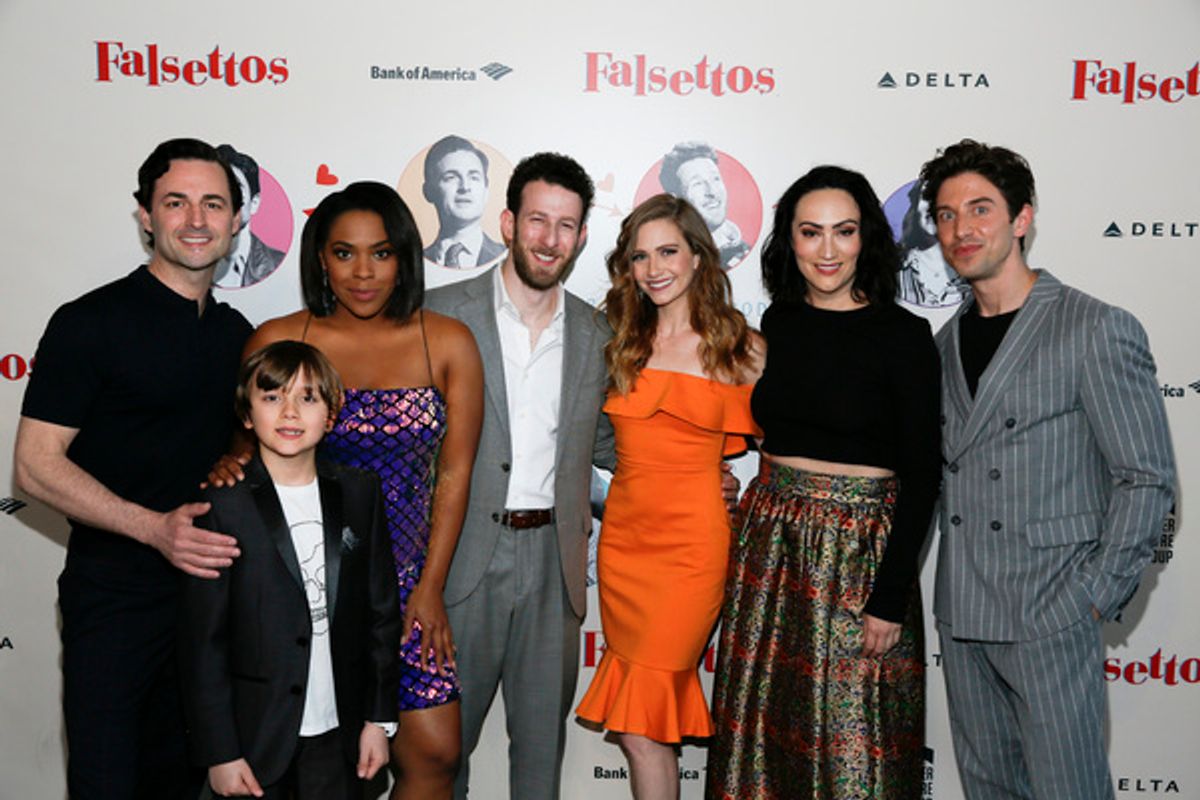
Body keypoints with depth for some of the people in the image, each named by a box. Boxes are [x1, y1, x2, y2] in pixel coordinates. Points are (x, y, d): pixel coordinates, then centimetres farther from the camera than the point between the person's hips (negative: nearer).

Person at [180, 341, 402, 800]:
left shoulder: (360, 494, 2)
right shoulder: (221, 505, -9)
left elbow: (382, 611, 5)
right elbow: (202, 639, -8)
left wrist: (379, 718, 4)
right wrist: (219, 753, -8)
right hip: (252, 739, -3)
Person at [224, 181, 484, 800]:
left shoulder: (448, 343, -1)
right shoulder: (276, 342, -2)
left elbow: (453, 474, 1)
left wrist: (430, 586, 0)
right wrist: (234, 459, -10)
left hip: (407, 583, 1)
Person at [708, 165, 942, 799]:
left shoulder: (902, 335, -9)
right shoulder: (779, 322, 5)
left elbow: (921, 476, -10)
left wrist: (891, 599, -13)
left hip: (861, 550, -4)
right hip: (771, 537, 5)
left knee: (853, 741, 6)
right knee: (766, 718, 15)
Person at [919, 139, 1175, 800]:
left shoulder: (1097, 330, -7)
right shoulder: (946, 343, 11)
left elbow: (1146, 478, -8)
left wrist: (1097, 594, -11)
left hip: (1052, 611, -6)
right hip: (960, 613, 6)